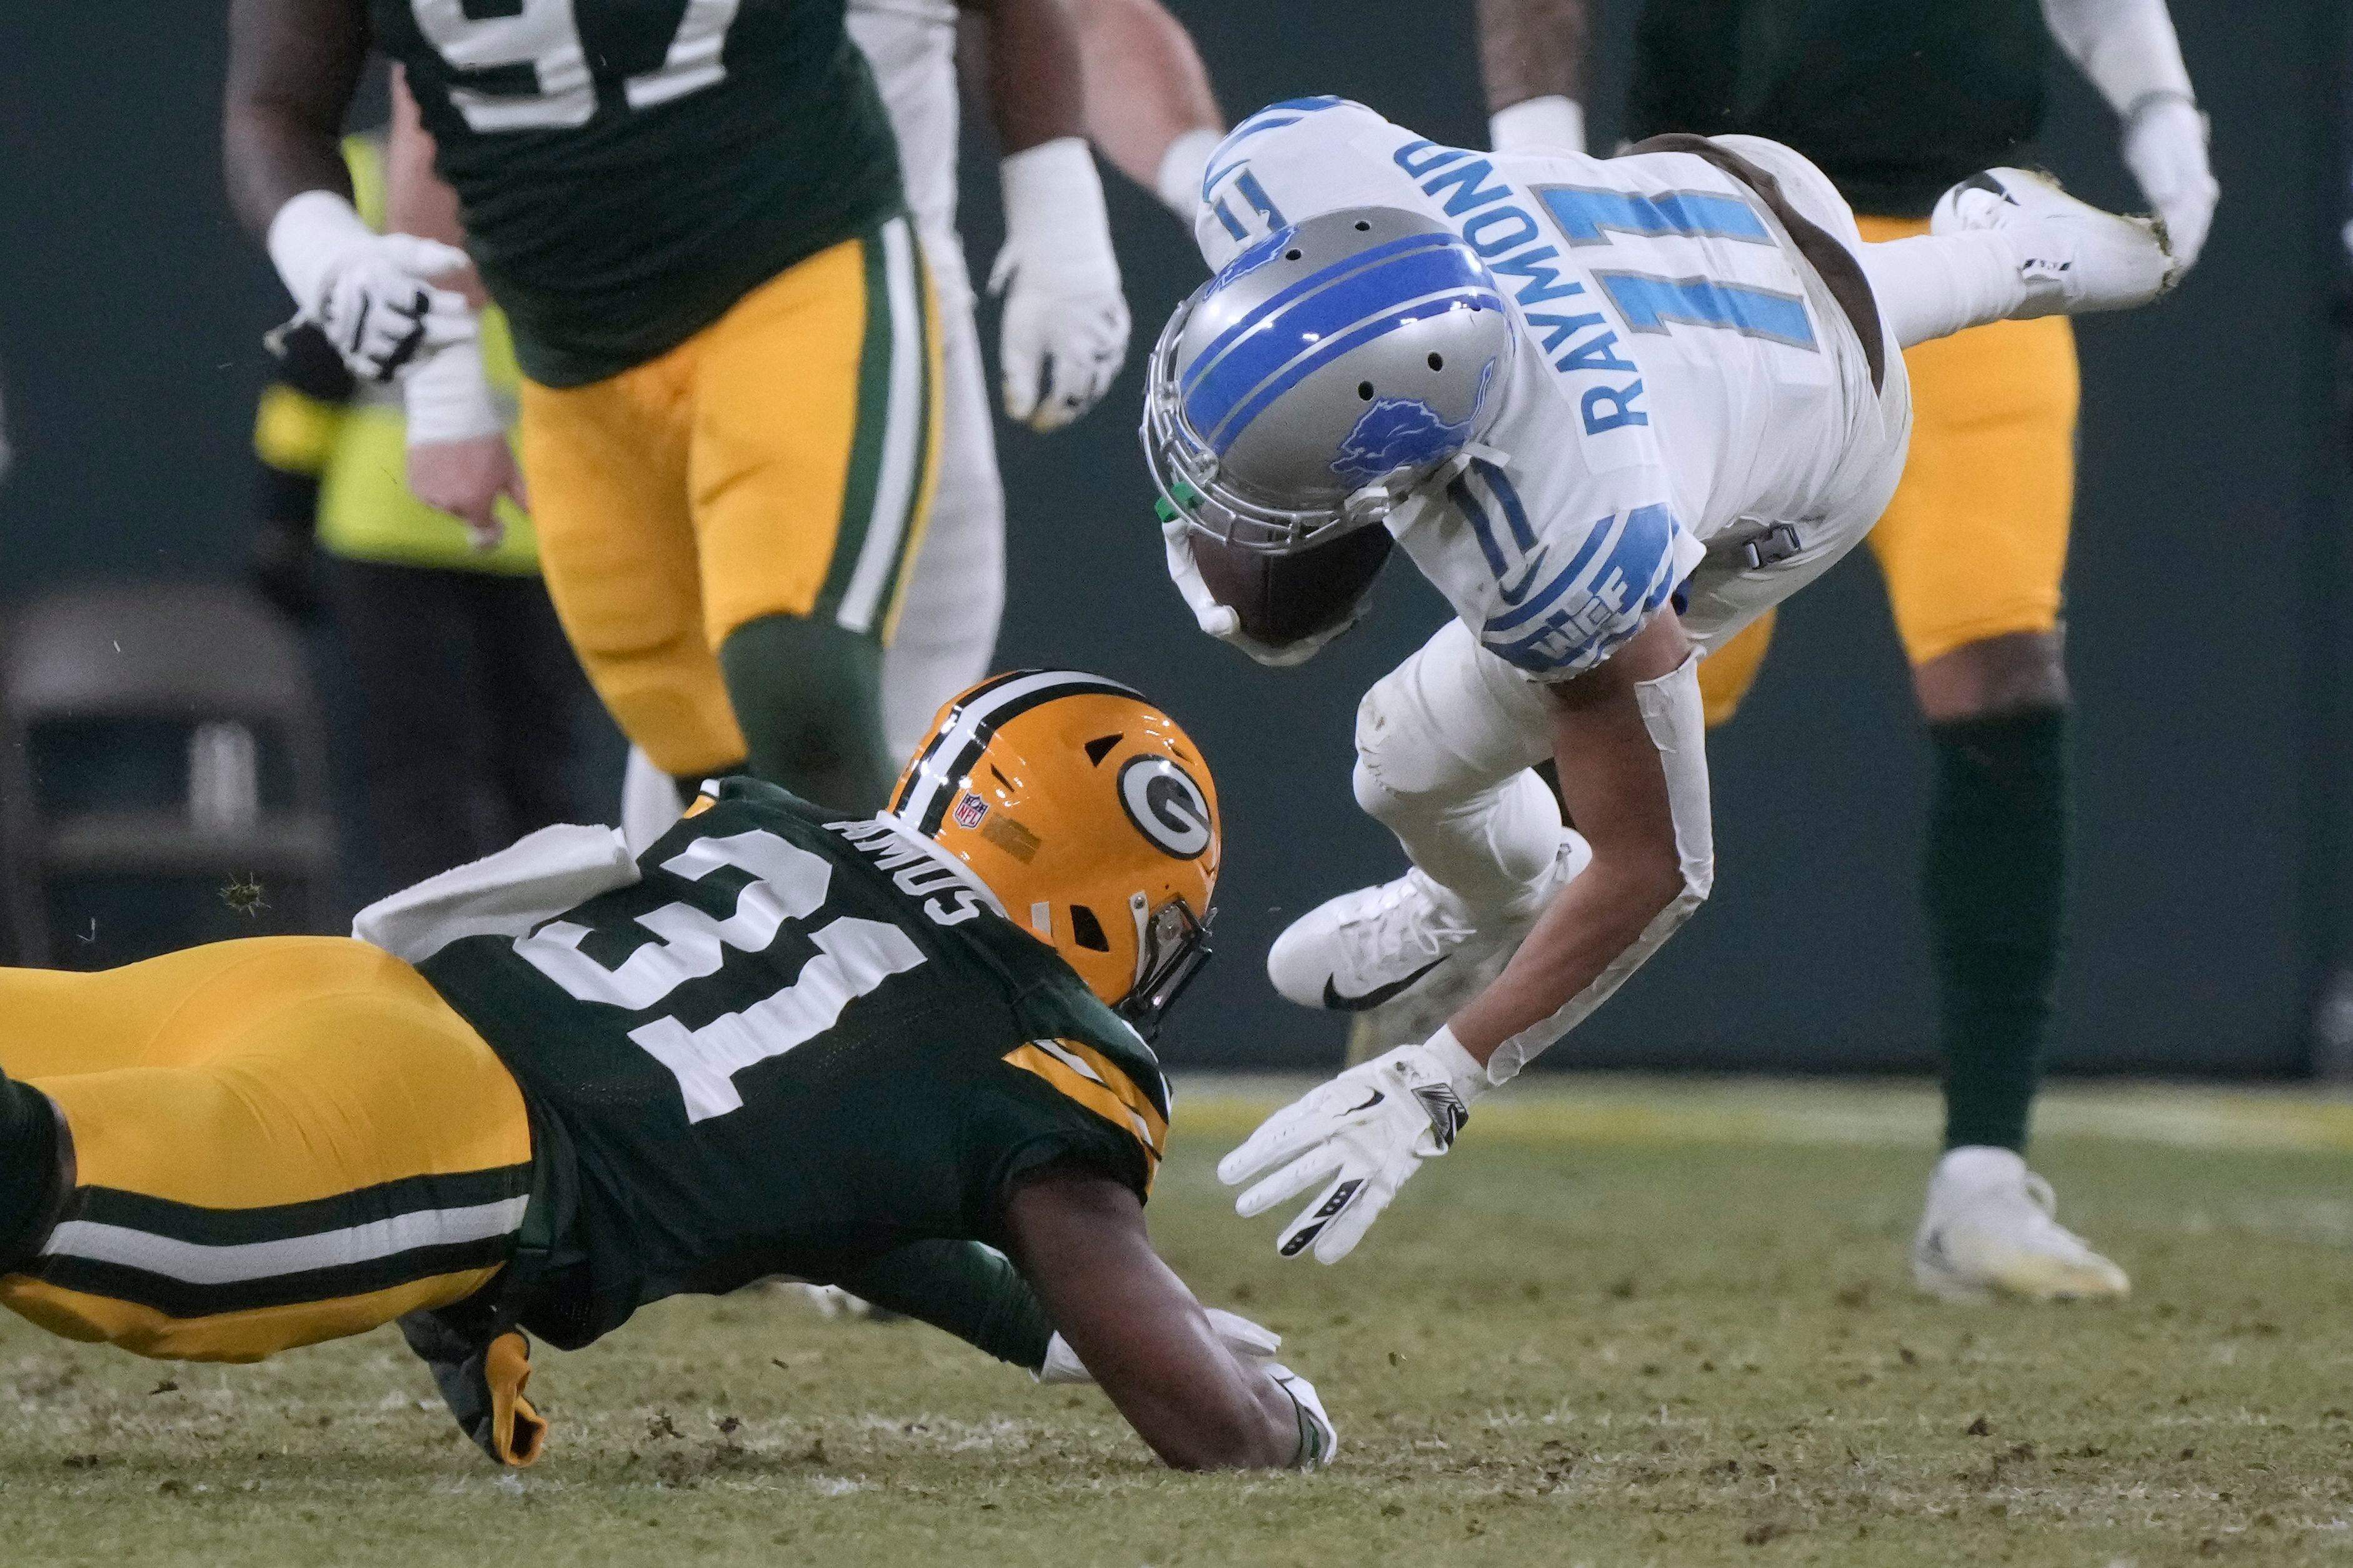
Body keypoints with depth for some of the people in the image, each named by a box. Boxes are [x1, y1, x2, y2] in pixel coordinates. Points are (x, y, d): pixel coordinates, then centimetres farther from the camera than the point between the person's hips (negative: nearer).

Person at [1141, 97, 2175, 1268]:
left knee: (1421, 759, 2)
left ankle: (1505, 893, 41)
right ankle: (2009, 254, 68)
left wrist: (1426, 1092, -34)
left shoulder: (1555, 553, -47)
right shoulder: (1288, 175, -37)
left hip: (1816, 450, -5)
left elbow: (1646, 865, -34)